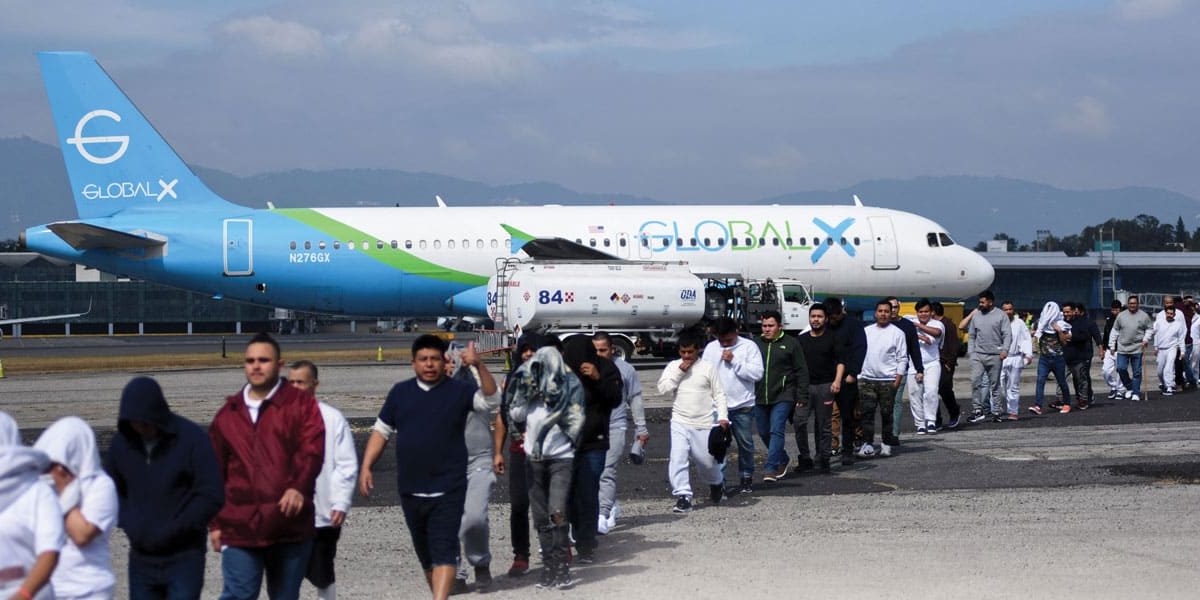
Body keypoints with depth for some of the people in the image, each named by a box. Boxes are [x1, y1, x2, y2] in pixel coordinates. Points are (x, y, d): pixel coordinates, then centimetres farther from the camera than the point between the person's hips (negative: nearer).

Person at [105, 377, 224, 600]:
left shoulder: (193, 439, -12)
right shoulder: (122, 442, 1)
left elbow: (212, 496, -14)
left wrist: (170, 531, -17)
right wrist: (129, 523, -5)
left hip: (184, 557, -4)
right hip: (141, 558, 5)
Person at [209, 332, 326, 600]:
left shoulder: (301, 403, 2)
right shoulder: (228, 413, 12)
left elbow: (312, 450, -12)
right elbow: (215, 472, 16)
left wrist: (299, 487, -29)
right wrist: (214, 522, 13)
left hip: (289, 524, -1)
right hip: (240, 527, 1)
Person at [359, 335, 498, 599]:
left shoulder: (459, 390, -2)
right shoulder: (400, 392, 9)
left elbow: (490, 400, -19)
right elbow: (381, 431, 15)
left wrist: (479, 365, -33)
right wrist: (366, 467, 5)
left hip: (447, 490, -4)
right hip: (410, 489, 4)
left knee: (444, 550, -13)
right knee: (424, 552, 15)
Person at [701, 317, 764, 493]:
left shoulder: (749, 347, -3)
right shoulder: (711, 348, 7)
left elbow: (757, 373, -12)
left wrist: (734, 361, -15)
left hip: (742, 406, -1)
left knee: (745, 444, 8)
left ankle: (746, 478, 23)